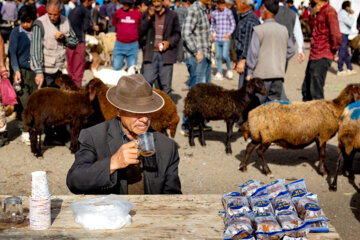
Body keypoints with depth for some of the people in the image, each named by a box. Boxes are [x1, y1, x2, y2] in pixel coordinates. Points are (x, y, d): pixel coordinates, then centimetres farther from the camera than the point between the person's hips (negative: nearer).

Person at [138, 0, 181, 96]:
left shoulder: (172, 15, 6)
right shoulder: (146, 14, 9)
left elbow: (177, 33, 10)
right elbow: (140, 32, 0)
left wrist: (169, 42, -9)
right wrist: (148, 18, -10)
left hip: (166, 54, 0)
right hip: (150, 53, 0)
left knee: (166, 85, 2)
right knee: (147, 82, -5)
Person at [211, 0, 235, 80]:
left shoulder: (228, 12, -4)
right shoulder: (214, 13, 8)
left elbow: (233, 24, 1)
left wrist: (229, 33, -10)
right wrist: (212, 33, 8)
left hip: (226, 38, -4)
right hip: (217, 38, 4)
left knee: (225, 55, -11)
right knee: (218, 56, 4)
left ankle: (229, 70, 12)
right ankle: (219, 73, 12)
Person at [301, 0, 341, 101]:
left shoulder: (329, 11, -15)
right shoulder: (318, 11, 14)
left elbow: (336, 36, -21)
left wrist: (333, 52, -7)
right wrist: (312, 14, 10)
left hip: (322, 58, -10)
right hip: (314, 56, 10)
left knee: (316, 91, -6)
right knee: (306, 89, 17)